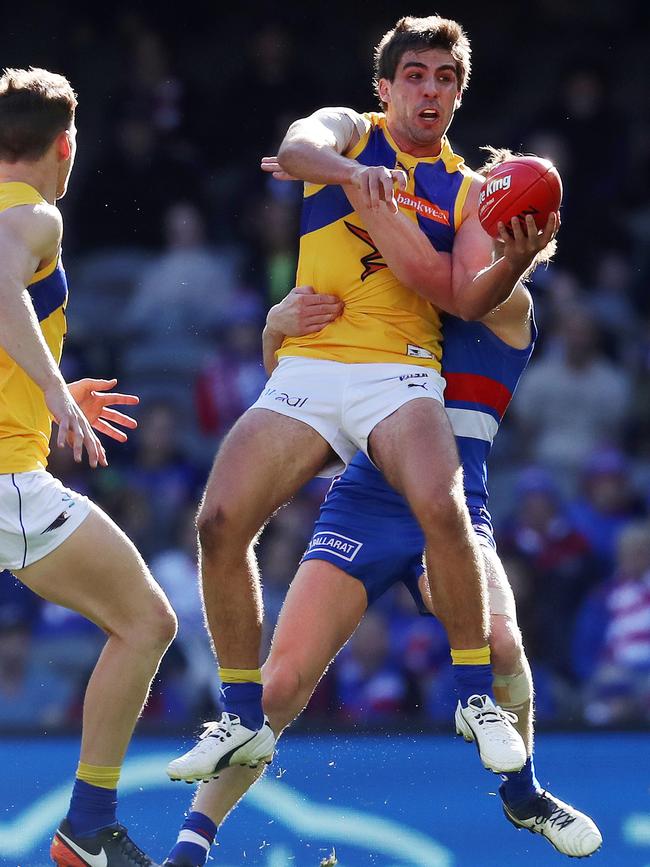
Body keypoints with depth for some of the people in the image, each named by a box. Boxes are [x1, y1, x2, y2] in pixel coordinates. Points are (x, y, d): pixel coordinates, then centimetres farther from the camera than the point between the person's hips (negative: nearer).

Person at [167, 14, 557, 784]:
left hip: (399, 373, -1)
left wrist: (516, 260, -22)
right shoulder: (349, 131, 10)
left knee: (442, 508, -29)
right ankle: (243, 720, 1)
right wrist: (351, 170, -37)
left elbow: (469, 297, -1)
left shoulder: (467, 192, 13)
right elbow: (296, 149, -15)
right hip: (306, 368, 1)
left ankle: (476, 695, -11)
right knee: (220, 520, -14)